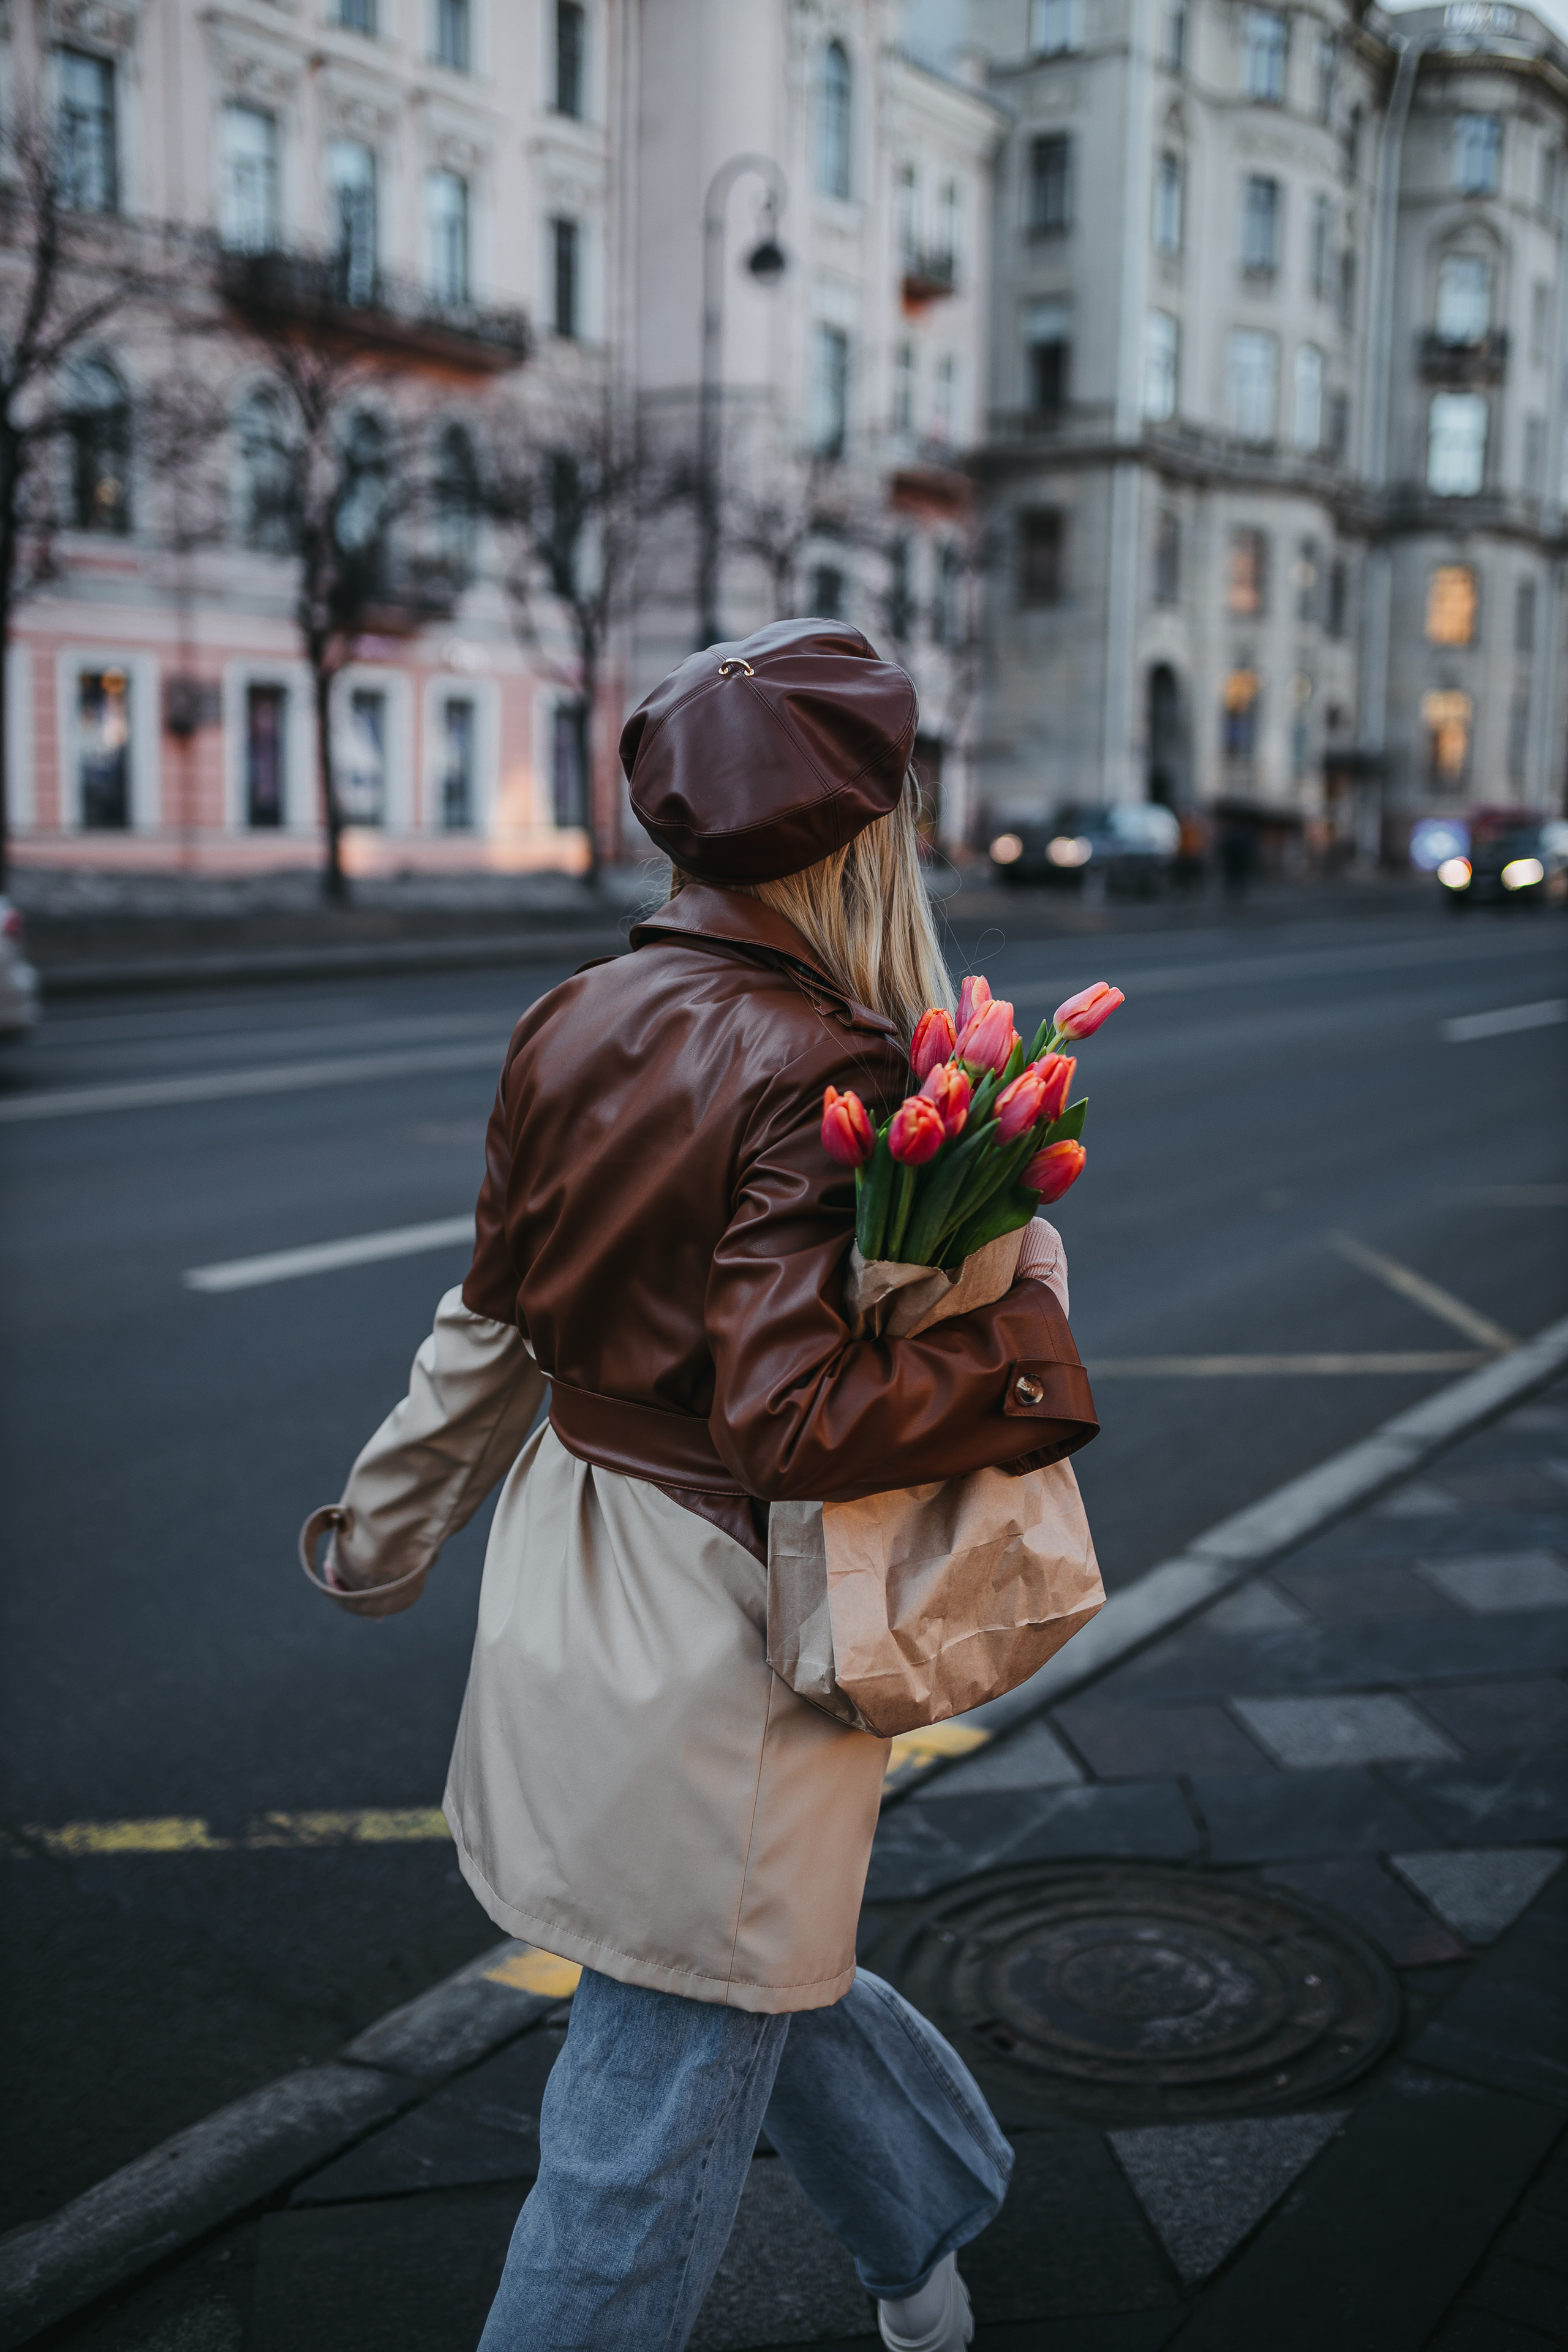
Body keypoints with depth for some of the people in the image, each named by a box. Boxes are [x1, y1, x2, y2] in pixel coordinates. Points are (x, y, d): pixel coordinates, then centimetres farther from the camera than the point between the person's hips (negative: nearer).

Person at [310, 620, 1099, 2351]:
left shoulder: (572, 1027, -1)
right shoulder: (822, 1075, -22)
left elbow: (490, 1321, 7)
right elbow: (795, 1422, -26)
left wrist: (388, 1536, 20)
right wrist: (1021, 1316, -15)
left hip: (567, 1604, 8)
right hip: (725, 1640, -8)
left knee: (750, 1965, 27)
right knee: (661, 2095, 10)